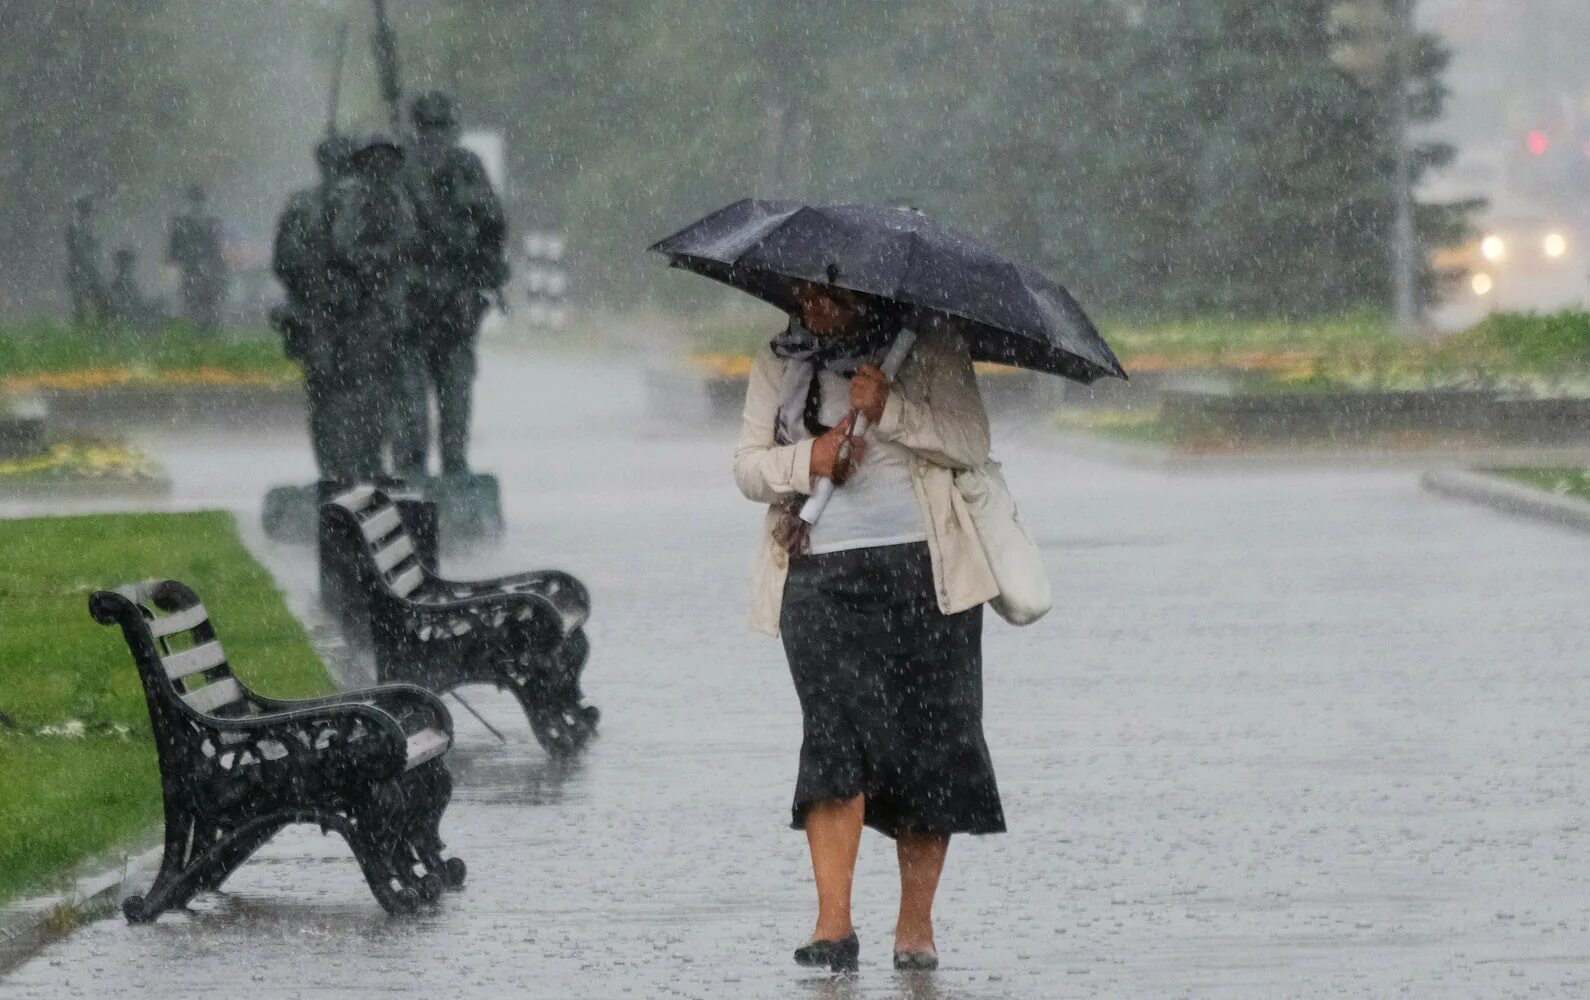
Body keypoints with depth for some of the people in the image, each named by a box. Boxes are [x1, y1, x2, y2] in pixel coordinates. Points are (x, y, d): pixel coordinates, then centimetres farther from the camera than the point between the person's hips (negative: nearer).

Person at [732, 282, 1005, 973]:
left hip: (924, 570, -1)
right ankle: (833, 924, -15)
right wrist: (806, 461, -8)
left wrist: (890, 410, -17)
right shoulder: (779, 364, 14)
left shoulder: (930, 351, 5)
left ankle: (916, 926, 7)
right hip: (819, 573, 1)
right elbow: (747, 465, 12)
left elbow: (970, 443, -4)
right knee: (834, 734, -13)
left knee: (928, 742, -2)